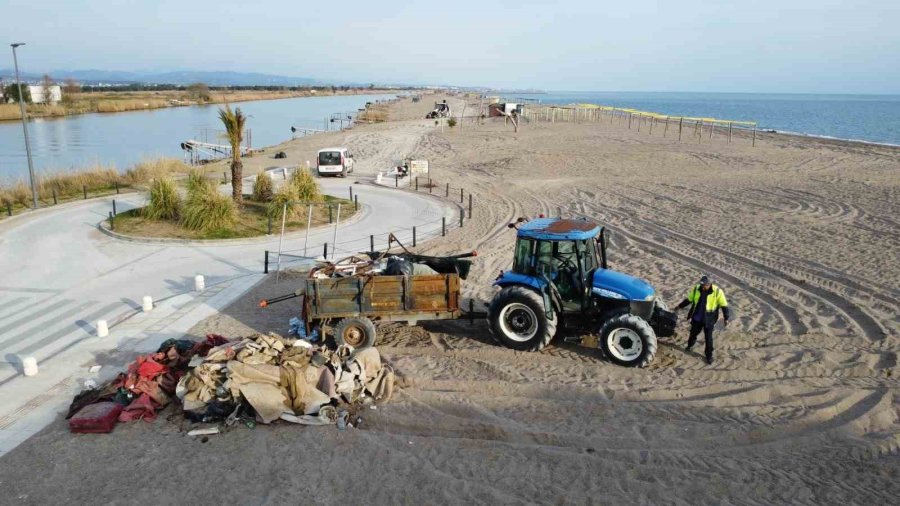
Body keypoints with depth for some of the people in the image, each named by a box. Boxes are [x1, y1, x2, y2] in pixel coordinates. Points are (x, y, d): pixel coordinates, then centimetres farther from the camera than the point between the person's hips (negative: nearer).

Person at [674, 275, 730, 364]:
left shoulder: (717, 292, -19)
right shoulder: (696, 289, -9)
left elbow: (724, 305, -10)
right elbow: (689, 299, 8)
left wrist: (726, 318, -7)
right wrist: (680, 306, 15)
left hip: (709, 319, -3)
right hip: (697, 318, 3)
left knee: (708, 338, 6)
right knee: (693, 333, 21)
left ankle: (709, 355, 24)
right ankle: (690, 345, 50)